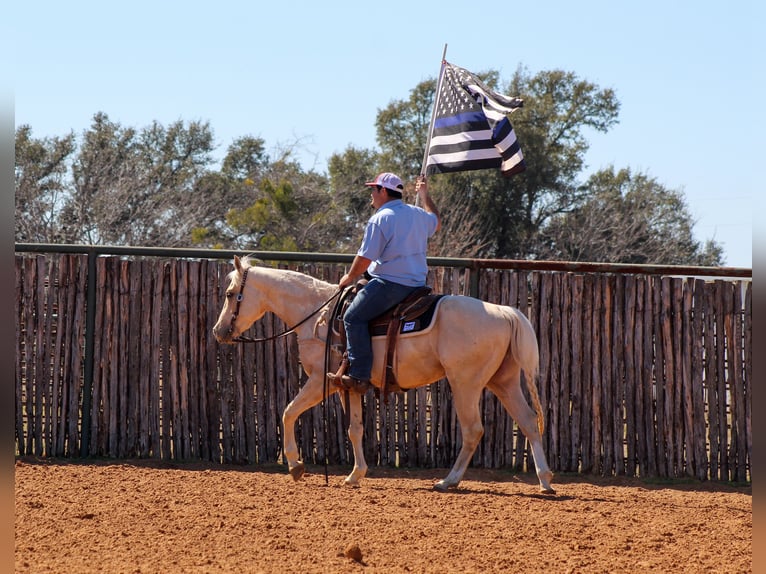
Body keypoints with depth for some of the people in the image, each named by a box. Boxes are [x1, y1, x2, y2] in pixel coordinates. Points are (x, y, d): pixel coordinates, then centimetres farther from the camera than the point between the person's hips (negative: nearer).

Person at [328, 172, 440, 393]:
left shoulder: (380, 219, -11)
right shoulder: (418, 214, 12)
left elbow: (364, 258, -12)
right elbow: (436, 223, 38)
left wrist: (349, 278, 5)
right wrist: (425, 196, 50)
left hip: (390, 283, -9)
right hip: (417, 282, 9)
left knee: (354, 317, -8)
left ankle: (359, 376, -18)